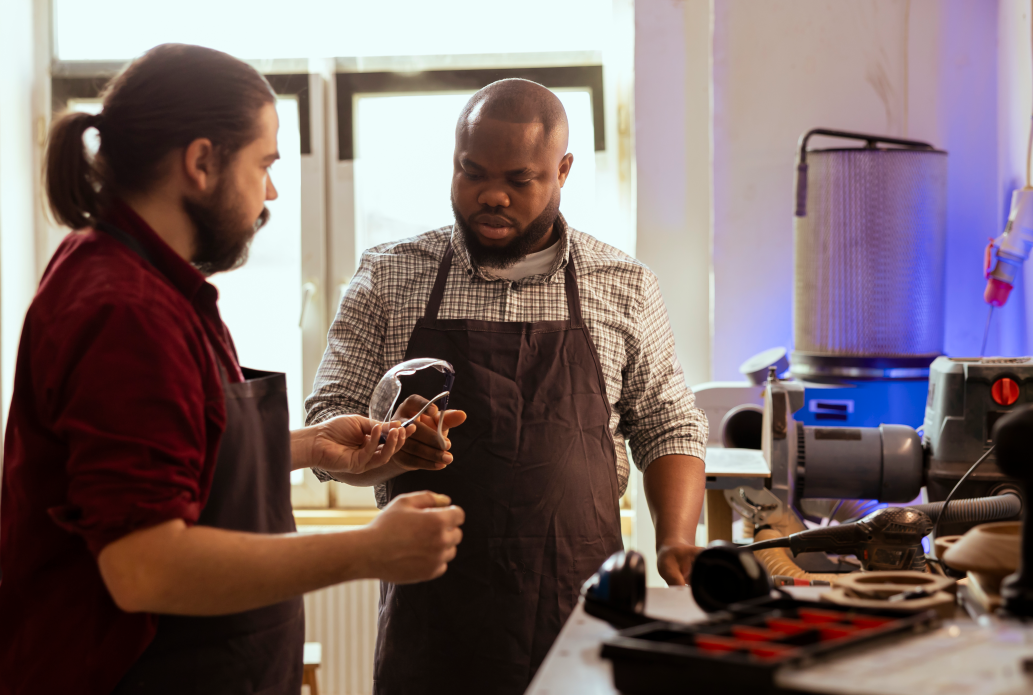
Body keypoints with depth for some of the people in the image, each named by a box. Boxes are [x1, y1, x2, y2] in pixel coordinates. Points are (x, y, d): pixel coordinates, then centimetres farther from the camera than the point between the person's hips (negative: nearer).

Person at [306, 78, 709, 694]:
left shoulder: (625, 288, 6)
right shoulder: (388, 279, 4)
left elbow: (669, 427, 12)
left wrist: (677, 540, -6)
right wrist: (394, 448, -20)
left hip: (582, 616, 1)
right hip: (430, 614, 0)